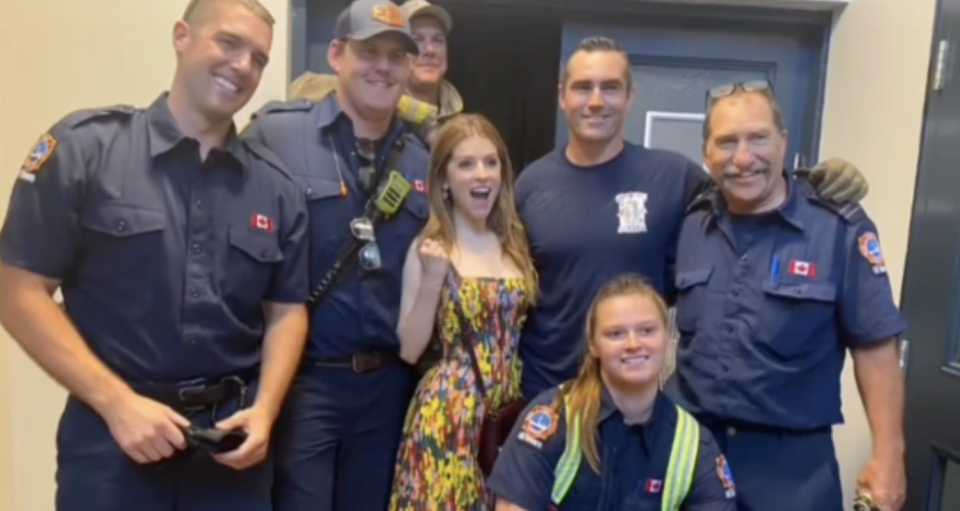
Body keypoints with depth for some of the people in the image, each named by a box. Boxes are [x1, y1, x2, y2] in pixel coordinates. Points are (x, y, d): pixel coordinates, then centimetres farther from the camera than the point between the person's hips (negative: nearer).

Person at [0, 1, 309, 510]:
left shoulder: (275, 186, 4)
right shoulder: (86, 146, -6)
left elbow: (286, 309, 6)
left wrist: (264, 410, -7)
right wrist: (117, 402, -14)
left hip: (234, 435, 3)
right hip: (111, 429, -3)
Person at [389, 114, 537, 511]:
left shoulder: (515, 243, 6)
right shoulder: (428, 249, -7)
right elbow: (409, 350, -9)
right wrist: (432, 280, -18)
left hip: (509, 408, 4)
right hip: (450, 412, -4)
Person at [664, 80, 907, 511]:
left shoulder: (841, 230, -11)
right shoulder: (689, 225, -1)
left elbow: (875, 348, -8)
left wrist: (888, 454, -10)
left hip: (791, 458, -3)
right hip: (690, 445, 3)